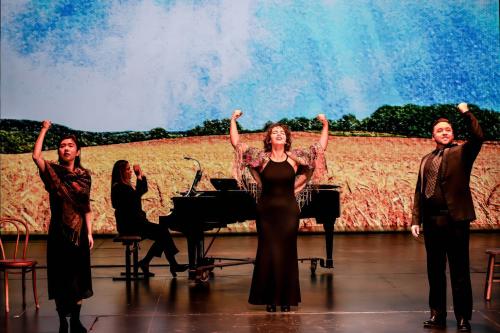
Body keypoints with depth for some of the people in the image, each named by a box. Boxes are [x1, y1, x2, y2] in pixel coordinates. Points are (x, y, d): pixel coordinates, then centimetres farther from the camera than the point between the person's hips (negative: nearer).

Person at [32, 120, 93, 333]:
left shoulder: (84, 175, 3)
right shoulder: (53, 172, -2)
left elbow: (87, 207, 2)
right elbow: (36, 156, -23)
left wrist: (89, 233, -4)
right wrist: (44, 129, -18)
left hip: (79, 232, 2)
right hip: (59, 232, -2)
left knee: (78, 276, 7)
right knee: (60, 276, 3)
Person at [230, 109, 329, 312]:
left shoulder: (294, 158, 0)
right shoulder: (262, 158, -2)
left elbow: (320, 148, 2)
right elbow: (236, 144, -4)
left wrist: (325, 125, -4)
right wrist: (233, 120, -7)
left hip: (288, 211, 1)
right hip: (267, 211, 0)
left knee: (287, 253, 5)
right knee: (267, 253, 3)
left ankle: (286, 298, 15)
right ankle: (269, 298, 14)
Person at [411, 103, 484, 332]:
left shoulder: (462, 153, 3)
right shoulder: (426, 160, 15)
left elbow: (478, 137, -18)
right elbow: (419, 191, 13)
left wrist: (466, 113, -18)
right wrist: (416, 220, 6)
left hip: (456, 220, -5)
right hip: (432, 222, 5)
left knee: (459, 273, 1)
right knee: (435, 272, 12)